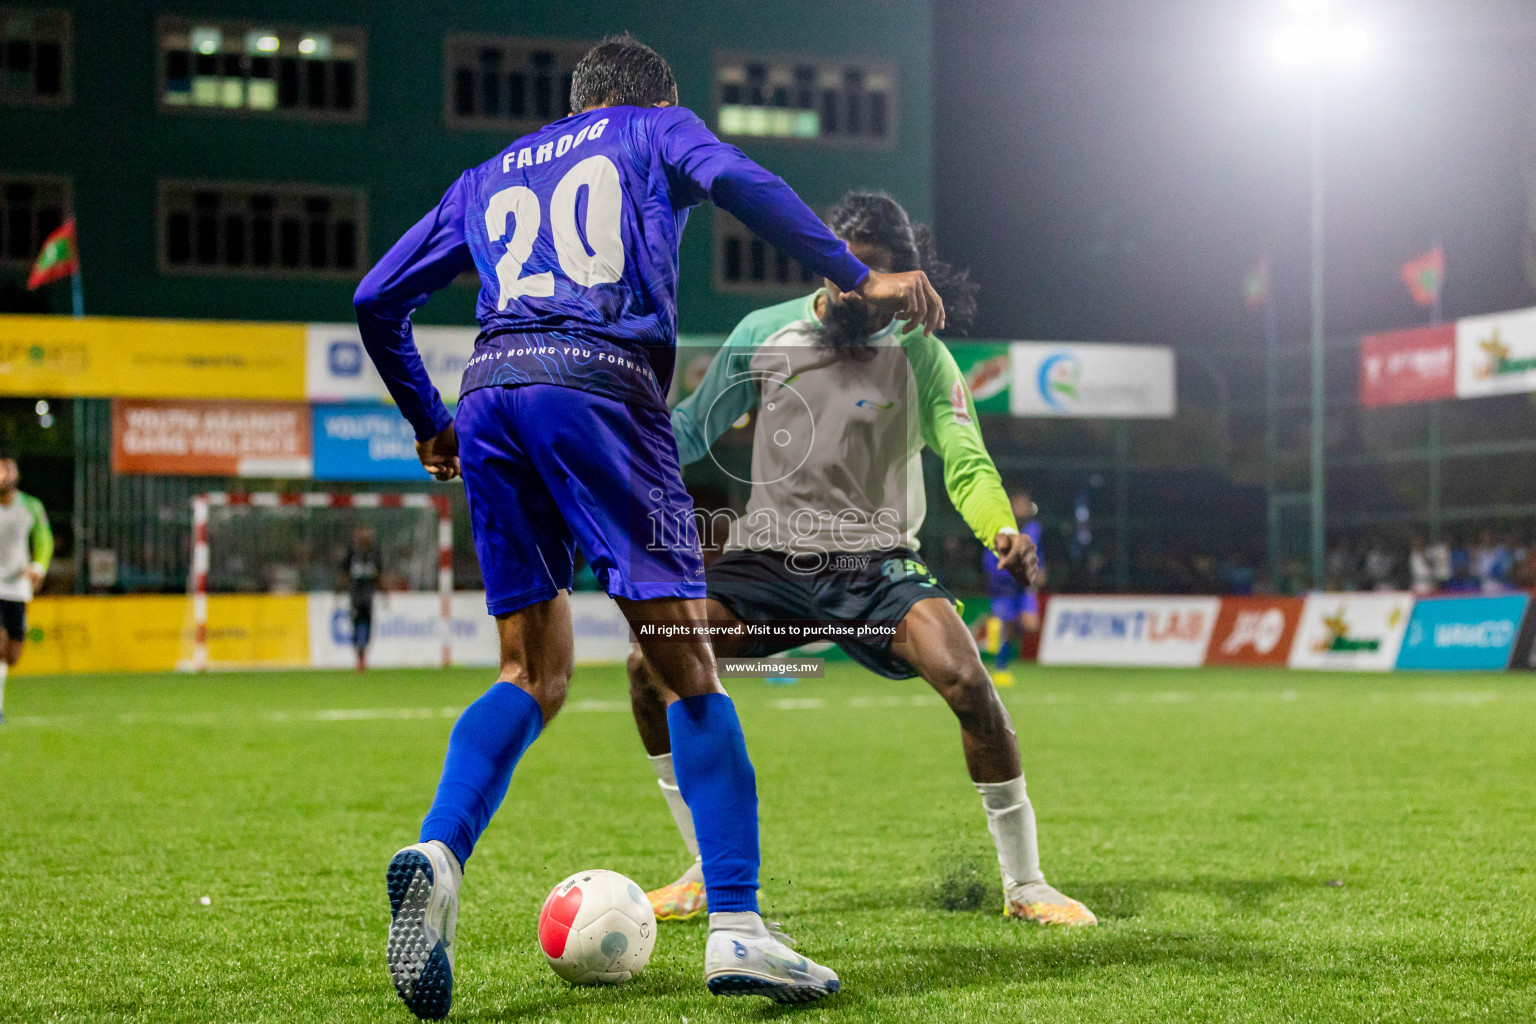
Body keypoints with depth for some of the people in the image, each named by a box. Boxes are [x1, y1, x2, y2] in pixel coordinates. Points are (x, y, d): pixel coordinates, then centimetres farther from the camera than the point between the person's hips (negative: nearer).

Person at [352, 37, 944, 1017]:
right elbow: (736, 178, -2)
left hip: (489, 393, 5)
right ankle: (736, 929, -9)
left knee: (532, 677, 11)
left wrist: (429, 420, 39)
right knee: (690, 669, -1)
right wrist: (856, 276, -4)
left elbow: (378, 299, 29)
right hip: (599, 385, -4)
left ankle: (437, 855, -13)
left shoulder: (490, 178, 32)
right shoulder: (654, 128, 21)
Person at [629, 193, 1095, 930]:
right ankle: (709, 873, -1)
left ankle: (1025, 884, -11)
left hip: (876, 564, -2)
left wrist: (1003, 530, -32)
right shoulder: (764, 334, 1)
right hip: (768, 559, 2)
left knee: (964, 676, -28)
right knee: (651, 664, -19)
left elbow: (966, 462, -12)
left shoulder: (920, 355, -4)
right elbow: (689, 431, 10)